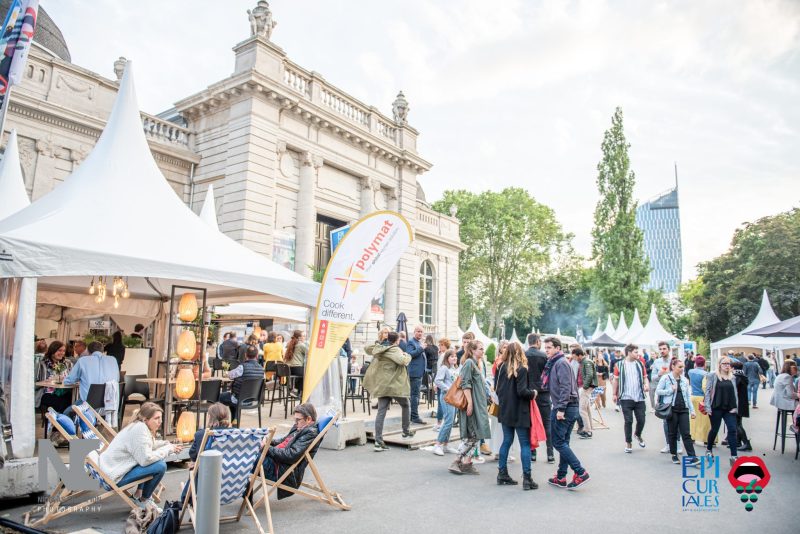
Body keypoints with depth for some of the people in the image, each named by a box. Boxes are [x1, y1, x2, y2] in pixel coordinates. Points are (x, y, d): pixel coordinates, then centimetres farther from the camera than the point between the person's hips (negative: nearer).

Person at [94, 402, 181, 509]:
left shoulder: (142, 426, 5)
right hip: (115, 476, -10)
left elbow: (150, 445, 17)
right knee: (160, 466, -19)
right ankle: (143, 500, 4)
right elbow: (146, 459, -28)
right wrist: (168, 449, -17)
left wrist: (169, 445, 1)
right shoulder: (139, 429, -24)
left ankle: (139, 495, 20)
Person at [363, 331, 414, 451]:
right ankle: (406, 431, 28)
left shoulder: (379, 349, 10)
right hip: (394, 385, -6)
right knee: (405, 406, 19)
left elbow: (367, 349, 25)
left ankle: (378, 442, -3)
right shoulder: (395, 350, -11)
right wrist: (408, 356, -7)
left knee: (381, 412, 1)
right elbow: (403, 361, -27)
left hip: (381, 385, 6)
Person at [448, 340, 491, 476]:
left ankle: (467, 463, 12)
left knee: (475, 435, 8)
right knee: (472, 434, -8)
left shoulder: (476, 363, 17)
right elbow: (465, 384, -18)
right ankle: (457, 462, -3)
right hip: (472, 404, -9)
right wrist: (470, 403, -22)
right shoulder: (469, 363, -12)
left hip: (479, 405, 9)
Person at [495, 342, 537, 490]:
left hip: (505, 410, 6)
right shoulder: (521, 369, -14)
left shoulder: (502, 367, 3)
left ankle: (502, 474, 19)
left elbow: (497, 388, 9)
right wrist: (533, 393, -2)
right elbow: (522, 391, -20)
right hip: (519, 412, -6)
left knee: (507, 441, 14)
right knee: (525, 443, 1)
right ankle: (527, 478, 1)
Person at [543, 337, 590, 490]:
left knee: (558, 442, -6)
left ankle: (580, 473, -6)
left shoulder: (561, 363, -12)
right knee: (563, 442, 12)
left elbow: (565, 387, -20)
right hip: (570, 408, 10)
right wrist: (560, 408, 16)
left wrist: (561, 409, -22)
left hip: (564, 408, -10)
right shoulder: (554, 363, 18)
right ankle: (561, 477, 18)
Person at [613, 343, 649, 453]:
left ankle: (638, 435, 36)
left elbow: (644, 377, 12)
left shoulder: (640, 364, 7)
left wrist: (647, 384, -9)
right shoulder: (620, 365, -2)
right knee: (628, 421, 1)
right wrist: (615, 394, 2)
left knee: (641, 420, 5)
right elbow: (616, 380, 3)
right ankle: (628, 442, 17)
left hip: (639, 397, 3)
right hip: (626, 398, -3)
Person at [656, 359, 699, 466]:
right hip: (671, 409, -3)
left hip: (683, 409, 4)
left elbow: (688, 396, 14)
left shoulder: (684, 380, 11)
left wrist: (692, 410, 10)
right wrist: (670, 390, -14)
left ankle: (692, 457, -3)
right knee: (672, 433, 6)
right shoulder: (666, 378, -4)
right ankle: (674, 455, 18)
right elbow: (658, 391, -4)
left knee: (686, 434, -2)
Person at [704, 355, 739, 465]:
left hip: (729, 409, 3)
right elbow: (708, 391, -6)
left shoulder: (733, 377, 10)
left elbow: (735, 393, 11)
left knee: (732, 430, -5)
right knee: (714, 429, 9)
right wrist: (708, 407, -11)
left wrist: (735, 407, 0)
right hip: (716, 408, -3)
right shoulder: (712, 376, -3)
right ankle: (708, 449, 30)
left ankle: (734, 456, -2)